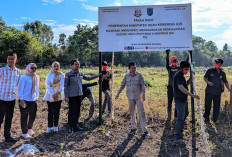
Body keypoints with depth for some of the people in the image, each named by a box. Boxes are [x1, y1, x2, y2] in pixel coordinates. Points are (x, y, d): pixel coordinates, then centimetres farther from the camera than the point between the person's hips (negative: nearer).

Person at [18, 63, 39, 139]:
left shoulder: (37, 77, 8)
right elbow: (20, 89, -10)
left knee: (33, 115, 12)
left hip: (33, 100, 5)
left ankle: (29, 128, 36)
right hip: (25, 100, -5)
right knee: (24, 116, 4)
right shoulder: (24, 77, -10)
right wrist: (21, 99, -12)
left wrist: (36, 97, 12)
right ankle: (25, 132, 17)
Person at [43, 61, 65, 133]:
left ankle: (55, 126, 18)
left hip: (59, 96, 1)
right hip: (50, 96, -1)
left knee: (57, 111, 6)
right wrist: (53, 94, -13)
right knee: (50, 111, -1)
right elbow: (47, 85, -6)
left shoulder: (62, 75, 2)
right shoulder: (49, 75, -1)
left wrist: (57, 93, -14)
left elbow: (63, 85, -3)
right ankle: (49, 126, 10)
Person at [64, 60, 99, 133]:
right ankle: (71, 127, 13)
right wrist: (66, 96, -10)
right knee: (71, 111, 0)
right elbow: (66, 86, -7)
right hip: (72, 96, -5)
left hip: (79, 95, 5)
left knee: (77, 111, 10)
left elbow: (88, 78, 24)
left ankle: (75, 125, 21)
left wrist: (96, 75, 22)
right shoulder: (68, 74, -8)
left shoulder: (81, 73, 7)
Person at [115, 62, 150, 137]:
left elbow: (143, 85, -6)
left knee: (141, 112, -4)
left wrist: (143, 94, -16)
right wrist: (118, 93, 8)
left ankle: (145, 130, 2)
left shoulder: (139, 75, -5)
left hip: (138, 97, -3)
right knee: (132, 112, 10)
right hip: (130, 97, 3)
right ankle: (133, 127, 25)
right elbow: (122, 85, 10)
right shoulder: (126, 76, 2)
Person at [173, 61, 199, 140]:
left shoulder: (181, 75, 12)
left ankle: (179, 128, 41)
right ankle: (178, 135, 5)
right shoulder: (178, 75, -21)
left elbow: (186, 84, 21)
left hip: (184, 99, 11)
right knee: (180, 117, -5)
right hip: (179, 100, -10)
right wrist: (192, 95, -39)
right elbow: (181, 87, -34)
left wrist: (191, 78, 3)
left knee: (185, 114, 25)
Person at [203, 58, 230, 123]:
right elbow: (205, 78, 3)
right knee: (207, 106, 8)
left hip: (217, 93, 2)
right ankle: (206, 119, 25)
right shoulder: (210, 71, -3)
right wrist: (208, 82, -17)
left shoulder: (222, 73, 3)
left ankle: (215, 120, 22)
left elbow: (225, 82, 12)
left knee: (217, 106, 8)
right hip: (209, 92, -1)